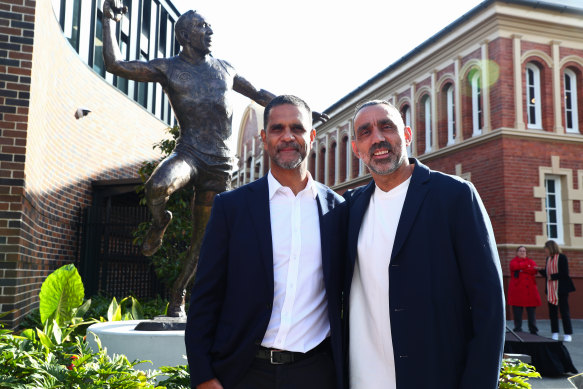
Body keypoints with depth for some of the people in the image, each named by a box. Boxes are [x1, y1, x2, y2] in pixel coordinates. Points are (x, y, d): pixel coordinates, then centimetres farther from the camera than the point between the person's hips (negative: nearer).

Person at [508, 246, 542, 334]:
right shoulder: (513, 261, 10)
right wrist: (527, 266, -8)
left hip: (529, 290, 2)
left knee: (531, 311, 2)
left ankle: (533, 331, 9)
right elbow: (515, 266, -15)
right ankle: (518, 330, 6)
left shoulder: (530, 261, 16)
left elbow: (534, 270, -5)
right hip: (517, 290, -2)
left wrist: (522, 269, -13)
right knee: (517, 311, -2)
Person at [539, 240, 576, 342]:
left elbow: (565, 273, -14)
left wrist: (552, 277, -15)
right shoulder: (548, 259, 14)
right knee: (552, 311, 8)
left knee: (564, 310, -3)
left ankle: (568, 334, 4)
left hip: (561, 288, -7)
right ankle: (555, 333, 14)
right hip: (550, 289, 7)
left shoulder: (562, 257, -8)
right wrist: (540, 270, 3)